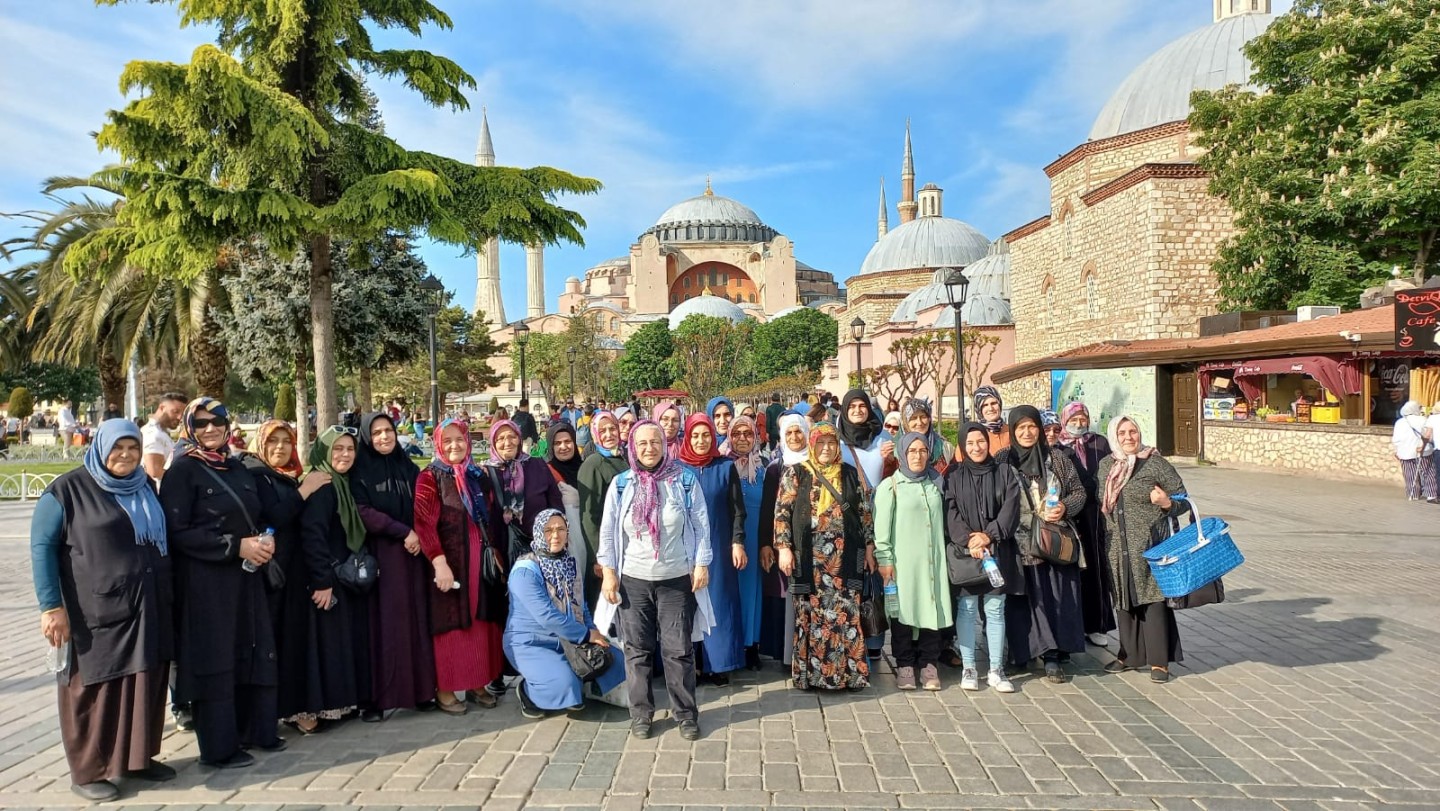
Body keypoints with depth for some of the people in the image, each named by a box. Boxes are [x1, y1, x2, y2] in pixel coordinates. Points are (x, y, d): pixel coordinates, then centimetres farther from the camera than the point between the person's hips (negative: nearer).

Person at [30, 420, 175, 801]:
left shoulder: (146, 486, 10)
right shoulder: (69, 489, -7)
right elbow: (42, 547, -9)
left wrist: (168, 593, 18)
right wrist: (51, 606, -15)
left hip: (147, 609, 6)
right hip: (96, 610, -5)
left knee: (144, 683, 11)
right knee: (94, 687, 4)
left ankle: (137, 756, 25)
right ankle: (87, 771, 17)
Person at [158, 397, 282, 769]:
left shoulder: (238, 468, 12)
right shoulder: (182, 470, -7)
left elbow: (260, 516, 19)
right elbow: (176, 531, -14)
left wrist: (265, 541, -3)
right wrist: (235, 546, -19)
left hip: (246, 576, 6)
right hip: (205, 581, -6)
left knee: (253, 651, 10)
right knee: (214, 657, 1)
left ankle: (253, 729, 23)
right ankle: (218, 746, 13)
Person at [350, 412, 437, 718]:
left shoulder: (410, 468, 12)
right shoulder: (359, 471, 0)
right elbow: (363, 512, -10)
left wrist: (418, 536, -7)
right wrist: (403, 532, -15)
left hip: (412, 553, 4)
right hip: (378, 555, -4)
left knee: (415, 618, 4)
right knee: (382, 623, -4)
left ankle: (419, 690, 11)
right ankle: (375, 697, 1)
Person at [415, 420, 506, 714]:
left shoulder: (479, 476, 11)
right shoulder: (430, 477, -5)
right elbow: (424, 523, -14)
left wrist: (496, 552, 7)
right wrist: (439, 562, -22)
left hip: (481, 560, 5)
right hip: (449, 561, -5)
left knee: (482, 622, 8)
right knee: (451, 624, 1)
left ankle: (478, 683, 19)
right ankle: (445, 689, 11)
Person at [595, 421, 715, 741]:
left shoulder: (685, 479, -3)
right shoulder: (621, 484, 0)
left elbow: (701, 525, 0)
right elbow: (608, 531, 2)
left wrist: (701, 564, -4)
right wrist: (609, 572, -2)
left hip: (677, 579, -1)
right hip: (633, 580, 1)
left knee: (679, 650, 5)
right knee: (637, 650, 9)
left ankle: (686, 713, 19)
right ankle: (641, 713, 23)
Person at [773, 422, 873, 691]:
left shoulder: (850, 474, 12)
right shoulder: (796, 473, 4)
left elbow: (864, 511, 14)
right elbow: (782, 512, 0)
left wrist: (869, 544, 9)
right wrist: (783, 547, -8)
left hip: (845, 556, 2)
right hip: (809, 556, -2)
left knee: (846, 613, 0)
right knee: (811, 612, 1)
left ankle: (849, 672, 9)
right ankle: (811, 673, 10)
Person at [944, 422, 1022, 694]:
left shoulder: (1004, 473, 8)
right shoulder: (953, 475, 5)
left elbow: (1010, 509, -1)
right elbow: (950, 511, -4)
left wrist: (989, 535, -13)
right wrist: (968, 540, -16)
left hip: (998, 551, 1)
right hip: (964, 550, -1)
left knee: (995, 610, 3)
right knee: (966, 610, 1)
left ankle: (996, 670, 10)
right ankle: (968, 668, 9)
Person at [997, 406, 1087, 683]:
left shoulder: (1057, 457, 6)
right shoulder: (1002, 460, 2)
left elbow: (1079, 491, 9)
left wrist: (1064, 508, -10)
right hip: (1019, 543, -1)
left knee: (1056, 595, -2)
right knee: (1023, 597, -1)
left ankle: (1053, 658, 4)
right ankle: (1021, 651, 13)